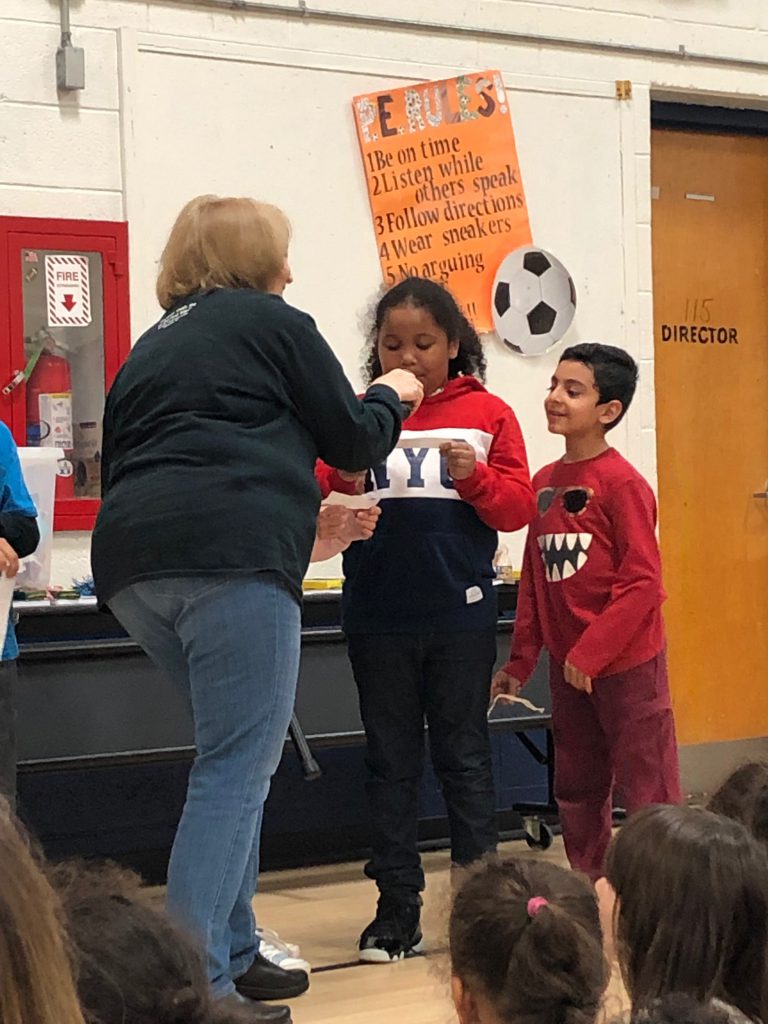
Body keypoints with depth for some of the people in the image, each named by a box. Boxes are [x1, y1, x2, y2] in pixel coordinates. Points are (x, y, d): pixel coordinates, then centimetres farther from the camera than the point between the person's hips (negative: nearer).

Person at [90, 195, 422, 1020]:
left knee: (233, 757, 18)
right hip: (231, 557, -7)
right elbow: (352, 440, 10)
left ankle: (232, 954, 19)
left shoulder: (154, 343, 28)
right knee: (236, 768, -6)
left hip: (131, 561, 7)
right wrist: (389, 396, 32)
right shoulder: (273, 323, 8)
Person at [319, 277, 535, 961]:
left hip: (460, 615, -1)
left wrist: (475, 475, -18)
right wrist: (341, 485, -19)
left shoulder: (487, 414, 3)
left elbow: (519, 507, -1)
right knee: (391, 762, 8)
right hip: (379, 616, 2)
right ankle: (397, 907, 15)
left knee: (463, 755, 7)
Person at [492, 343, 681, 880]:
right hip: (567, 663, 7)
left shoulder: (622, 483, -13)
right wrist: (521, 661, 13)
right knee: (577, 791, 15)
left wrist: (590, 652, -19)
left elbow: (643, 581, -16)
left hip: (626, 660, -7)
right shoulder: (544, 482, 8)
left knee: (646, 789, 1)